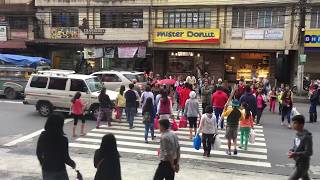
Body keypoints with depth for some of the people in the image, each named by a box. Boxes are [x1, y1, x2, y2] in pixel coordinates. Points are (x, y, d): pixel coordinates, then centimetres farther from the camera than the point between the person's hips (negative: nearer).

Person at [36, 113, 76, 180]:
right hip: (59, 171, -4)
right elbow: (65, 158, -15)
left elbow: (38, 153, 4)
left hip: (46, 170, 4)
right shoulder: (63, 139, -22)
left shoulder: (42, 136, -9)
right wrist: (72, 163, 5)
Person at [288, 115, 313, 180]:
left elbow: (309, 152, -22)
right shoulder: (298, 134, 3)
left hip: (303, 164, -8)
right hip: (298, 163, 8)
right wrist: (291, 151, -6)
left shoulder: (307, 136, -22)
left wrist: (295, 154, -28)